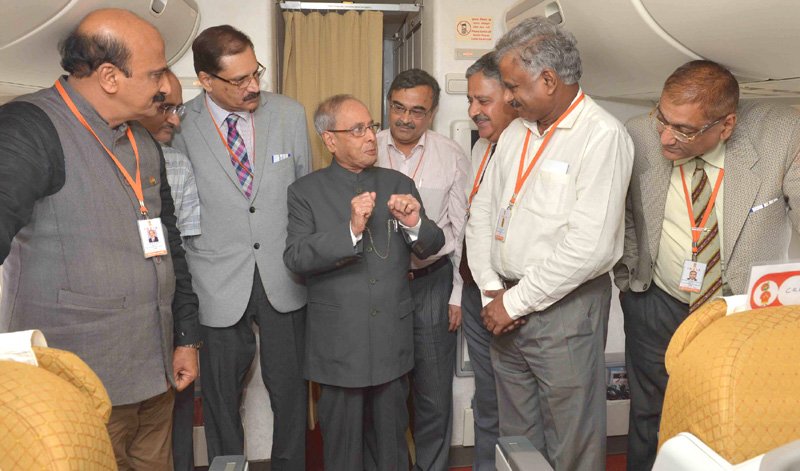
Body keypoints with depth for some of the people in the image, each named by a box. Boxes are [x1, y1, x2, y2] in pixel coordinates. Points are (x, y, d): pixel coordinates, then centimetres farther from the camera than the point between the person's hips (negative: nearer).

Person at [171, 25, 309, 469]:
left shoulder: (290, 114, -1)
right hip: (219, 283, -1)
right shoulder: (180, 128, -9)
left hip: (284, 278, 2)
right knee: (221, 393, 15)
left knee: (290, 386, 14)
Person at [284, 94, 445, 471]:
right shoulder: (306, 192, -3)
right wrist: (350, 229, -28)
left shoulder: (399, 184, 5)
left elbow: (432, 248, 4)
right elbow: (295, 258, -14)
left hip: (393, 340, 3)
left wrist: (416, 223, -18)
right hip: (338, 344, -2)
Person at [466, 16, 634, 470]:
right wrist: (491, 289, -1)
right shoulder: (516, 132, 10)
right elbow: (482, 212, 11)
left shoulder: (603, 136, -13)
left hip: (565, 309, -6)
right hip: (506, 307, 7)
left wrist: (516, 301, -13)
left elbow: (590, 246, -20)